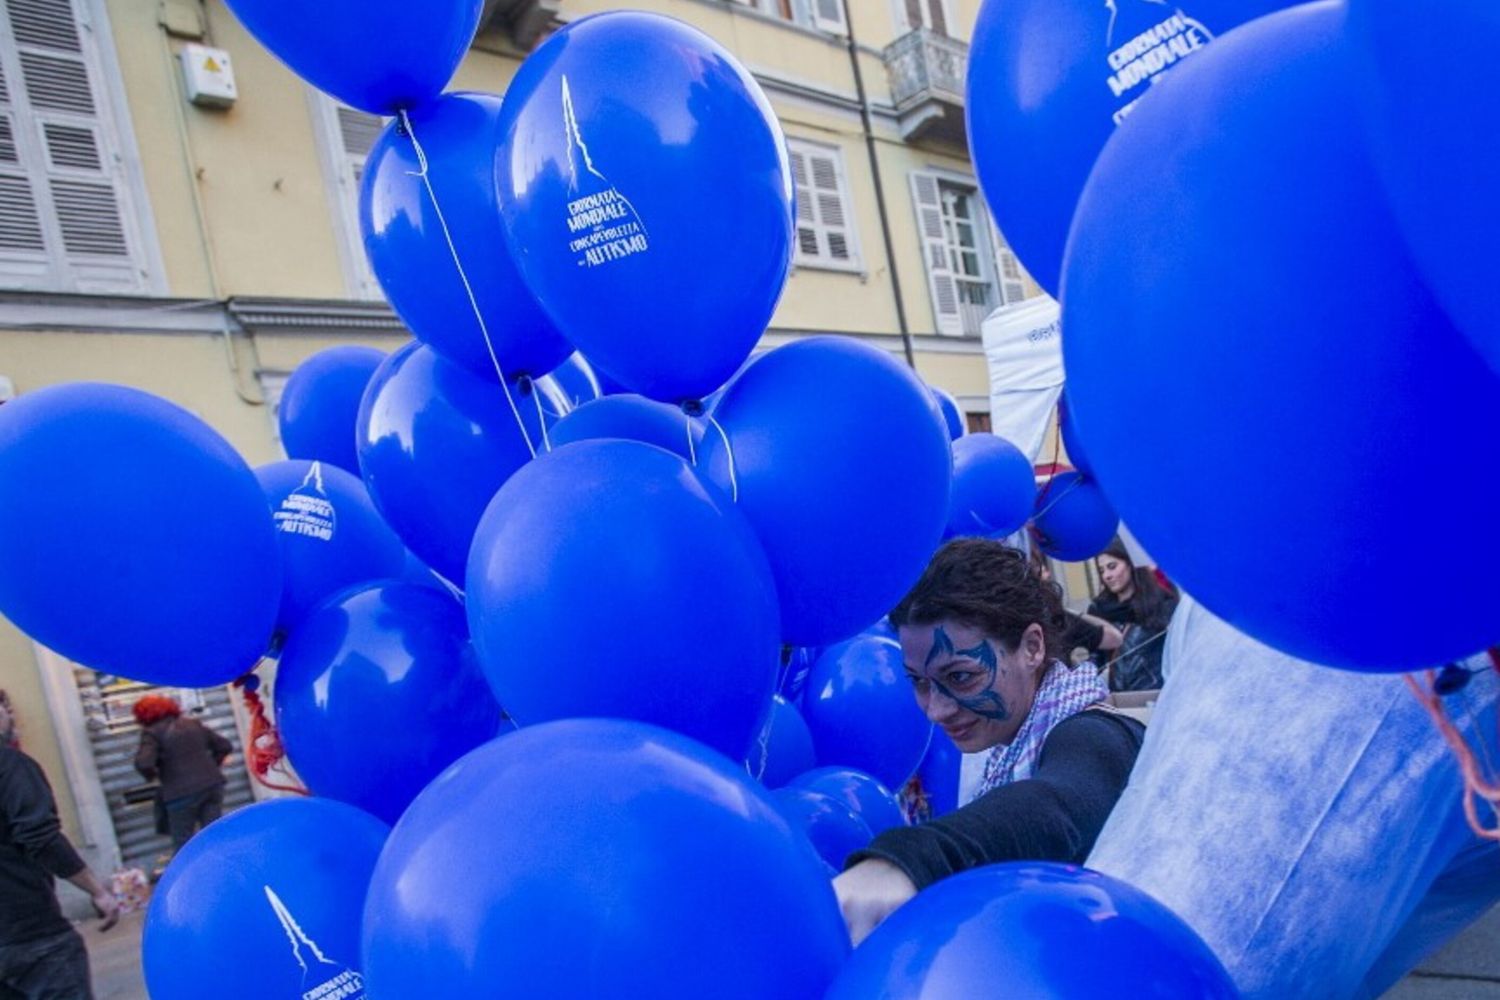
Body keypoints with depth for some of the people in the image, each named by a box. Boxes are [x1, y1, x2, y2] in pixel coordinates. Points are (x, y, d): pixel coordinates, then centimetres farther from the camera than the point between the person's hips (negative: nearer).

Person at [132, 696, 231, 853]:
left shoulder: (152, 733, -3)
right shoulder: (194, 724, 15)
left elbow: (144, 763, -17)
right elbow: (224, 746, 16)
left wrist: (152, 776, 2)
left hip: (182, 793, -5)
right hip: (213, 785, 5)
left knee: (182, 842, 5)